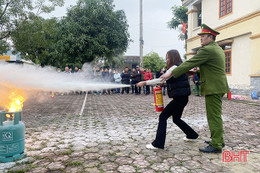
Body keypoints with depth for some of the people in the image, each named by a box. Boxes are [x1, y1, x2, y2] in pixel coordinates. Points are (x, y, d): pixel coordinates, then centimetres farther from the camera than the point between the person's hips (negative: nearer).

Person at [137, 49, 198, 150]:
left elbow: (161, 79, -20)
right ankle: (192, 135, 35)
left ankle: (158, 143, -8)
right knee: (176, 119, 22)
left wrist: (145, 83, -17)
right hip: (181, 97, 10)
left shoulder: (175, 67, -13)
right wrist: (162, 83, 8)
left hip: (180, 97, -10)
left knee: (163, 117, -8)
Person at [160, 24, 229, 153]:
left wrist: (171, 74, -17)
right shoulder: (218, 49, 16)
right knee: (215, 115, 18)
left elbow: (189, 63, -19)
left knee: (214, 116, -5)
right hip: (218, 86, 10)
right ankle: (218, 139, 28)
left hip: (213, 88, -10)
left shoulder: (207, 50, -16)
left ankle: (216, 145, 2)